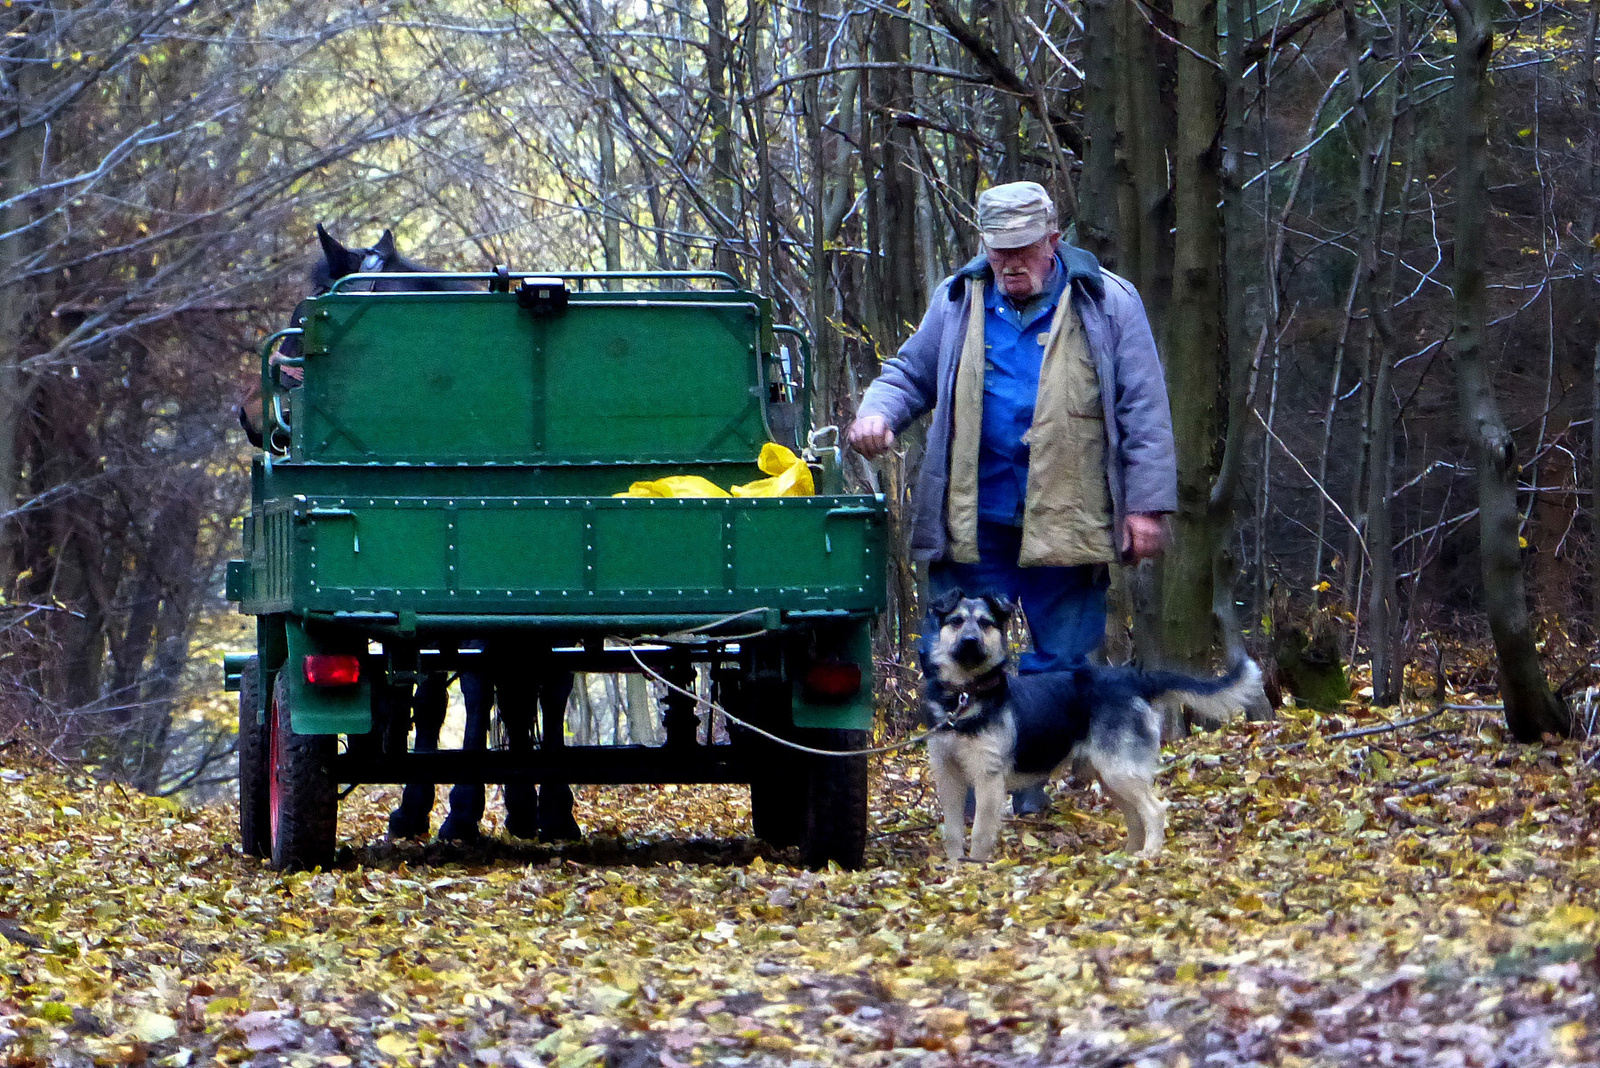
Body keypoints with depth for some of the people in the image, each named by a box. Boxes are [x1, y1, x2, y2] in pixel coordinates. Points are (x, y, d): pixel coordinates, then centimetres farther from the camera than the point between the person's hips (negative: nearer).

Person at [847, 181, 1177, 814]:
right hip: (972, 523, 2)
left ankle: (1033, 784, 17)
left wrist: (1146, 505, -5)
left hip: (1067, 522, -2)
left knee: (1060, 662, 5)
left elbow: (1144, 411, 0)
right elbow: (911, 375, 18)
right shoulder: (957, 301, 9)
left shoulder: (1107, 305, 2)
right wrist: (878, 412, -6)